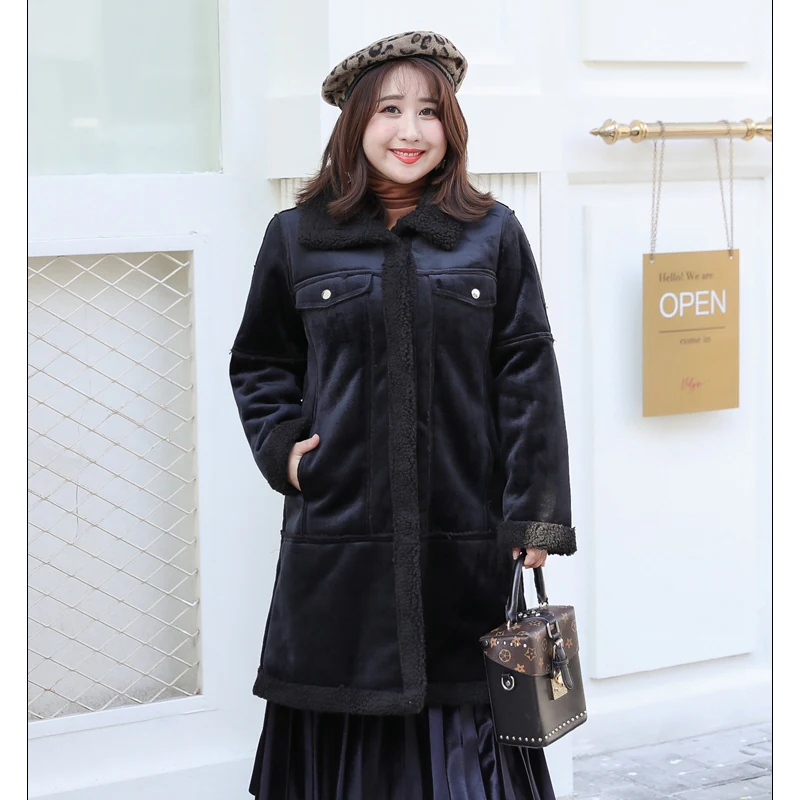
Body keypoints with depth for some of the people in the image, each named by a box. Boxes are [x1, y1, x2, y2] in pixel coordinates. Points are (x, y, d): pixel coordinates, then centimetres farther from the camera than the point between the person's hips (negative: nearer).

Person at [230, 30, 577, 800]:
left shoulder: (493, 235, 5)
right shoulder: (297, 237, 6)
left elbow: (527, 377, 1)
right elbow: (259, 361, 18)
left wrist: (535, 513, -5)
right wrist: (280, 443, -1)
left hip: (464, 536, 0)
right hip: (338, 530, 1)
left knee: (461, 727, 3)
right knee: (344, 722, 5)